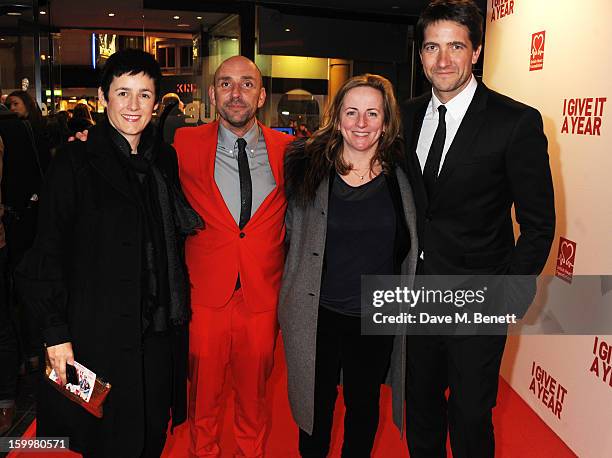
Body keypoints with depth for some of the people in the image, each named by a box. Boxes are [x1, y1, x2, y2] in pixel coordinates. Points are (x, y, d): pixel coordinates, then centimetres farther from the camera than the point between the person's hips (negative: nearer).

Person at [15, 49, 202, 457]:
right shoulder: (76, 161, -9)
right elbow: (49, 252, -9)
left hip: (160, 329, 5)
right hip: (100, 331, -4)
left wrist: (178, 310, 7)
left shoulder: (165, 158, 6)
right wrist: (56, 331, -12)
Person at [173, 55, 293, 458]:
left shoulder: (287, 149, 1)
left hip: (264, 297, 1)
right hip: (206, 293, -1)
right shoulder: (185, 144, -2)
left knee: (254, 391, 18)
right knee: (203, 391, 15)